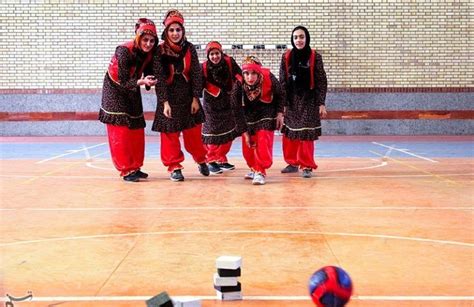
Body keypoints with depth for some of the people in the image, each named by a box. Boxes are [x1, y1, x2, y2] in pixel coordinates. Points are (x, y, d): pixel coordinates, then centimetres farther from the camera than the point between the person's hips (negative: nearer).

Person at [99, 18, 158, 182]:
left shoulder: (150, 53, -12)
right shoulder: (124, 51, -30)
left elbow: (148, 74, -2)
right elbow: (124, 82, -30)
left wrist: (150, 81, -25)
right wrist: (141, 82, -46)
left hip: (133, 89, 7)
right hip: (115, 89, -6)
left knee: (137, 130, 7)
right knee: (120, 131, -10)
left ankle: (135, 167, 17)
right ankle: (126, 170, -7)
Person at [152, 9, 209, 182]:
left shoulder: (189, 49, -2)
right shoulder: (160, 51, -7)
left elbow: (196, 74, -2)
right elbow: (159, 78, -9)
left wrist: (196, 99, -5)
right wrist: (165, 102, -14)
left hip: (188, 97, 1)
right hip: (169, 98, -1)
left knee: (193, 133, 6)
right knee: (170, 134, 2)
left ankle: (201, 160, 29)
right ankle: (174, 167, 14)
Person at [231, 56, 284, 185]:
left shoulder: (268, 78, -26)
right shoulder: (238, 86, -26)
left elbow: (279, 95, -5)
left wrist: (280, 113, -8)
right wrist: (244, 131, -15)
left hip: (267, 112, -2)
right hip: (249, 115, 2)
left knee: (264, 140, -15)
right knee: (248, 144, 6)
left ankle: (260, 171, -9)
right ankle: (254, 168, 29)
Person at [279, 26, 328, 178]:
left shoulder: (315, 57, -5)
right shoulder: (286, 57, 1)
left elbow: (321, 81, -4)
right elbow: (282, 81, 3)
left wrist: (321, 104, -8)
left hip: (309, 100, -3)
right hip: (291, 100, 3)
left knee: (306, 134, -6)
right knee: (289, 134, 7)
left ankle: (307, 166, 5)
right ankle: (292, 163, 23)